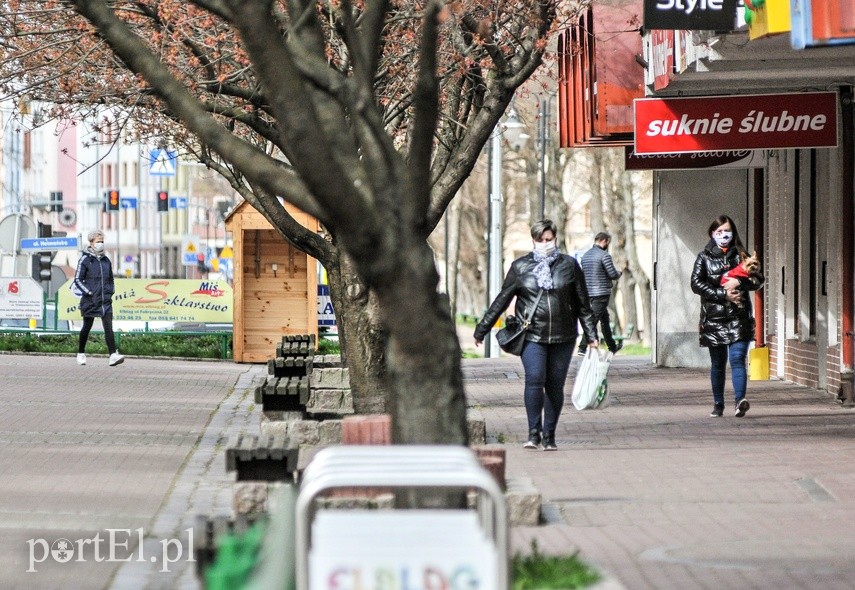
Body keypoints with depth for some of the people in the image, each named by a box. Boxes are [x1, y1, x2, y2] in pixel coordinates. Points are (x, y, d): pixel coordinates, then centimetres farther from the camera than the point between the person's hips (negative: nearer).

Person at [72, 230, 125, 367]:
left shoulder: (106, 260, 12)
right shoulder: (85, 260, -4)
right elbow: (77, 280, -5)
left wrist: (111, 291, 10)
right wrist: (88, 292, -13)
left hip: (105, 301, 3)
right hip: (90, 301, -3)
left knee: (108, 327, -10)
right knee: (87, 327, 8)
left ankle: (113, 355, -20)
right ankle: (81, 354, 25)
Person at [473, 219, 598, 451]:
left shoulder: (569, 265, 7)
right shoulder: (520, 267, 5)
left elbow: (583, 304, 12)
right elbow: (501, 301, 10)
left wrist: (591, 335, 10)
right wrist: (481, 330, 10)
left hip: (563, 337, 1)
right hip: (532, 336, -1)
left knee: (555, 386, 4)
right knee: (534, 380, -17)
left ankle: (549, 436, 13)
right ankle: (534, 433, -12)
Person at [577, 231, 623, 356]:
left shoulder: (585, 255, 12)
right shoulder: (604, 255, -12)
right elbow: (613, 274, -14)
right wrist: (619, 273, 7)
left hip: (589, 293, 8)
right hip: (602, 292, -8)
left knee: (605, 319, 20)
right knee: (593, 319, -9)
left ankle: (612, 346, 29)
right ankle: (582, 347, -14)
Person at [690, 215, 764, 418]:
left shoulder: (741, 255, 11)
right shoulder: (704, 257, 9)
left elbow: (758, 280, 7)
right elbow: (696, 283, -4)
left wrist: (739, 282, -12)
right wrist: (723, 294, -12)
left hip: (739, 317, -1)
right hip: (714, 317, 1)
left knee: (737, 359, -15)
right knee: (717, 363, 7)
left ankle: (740, 400, -28)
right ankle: (718, 404, 16)